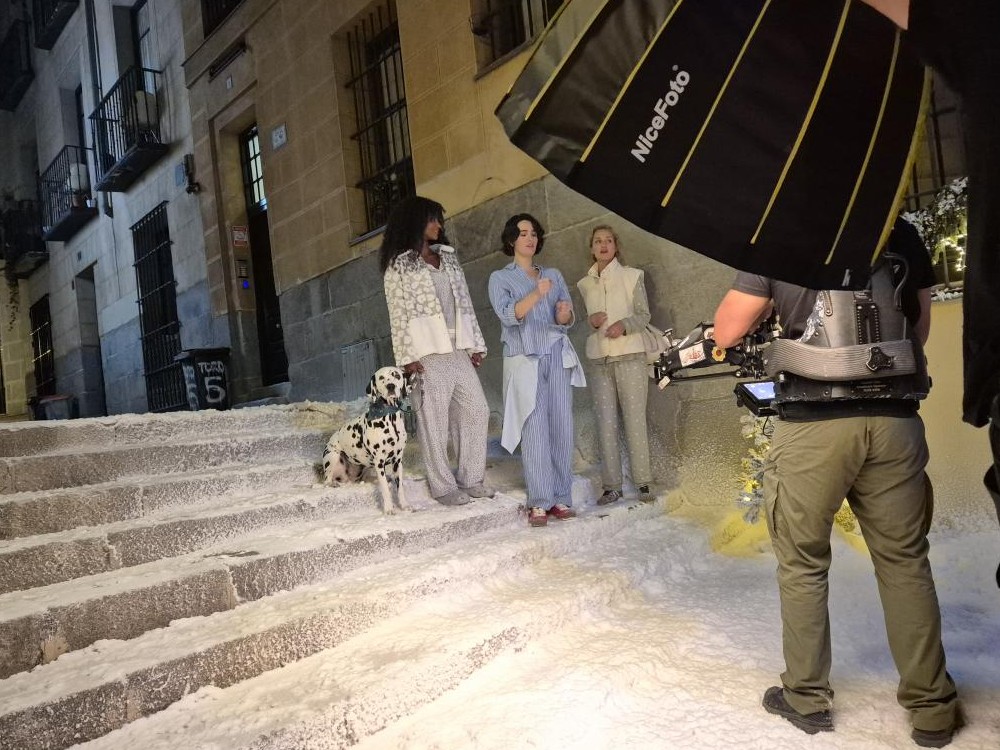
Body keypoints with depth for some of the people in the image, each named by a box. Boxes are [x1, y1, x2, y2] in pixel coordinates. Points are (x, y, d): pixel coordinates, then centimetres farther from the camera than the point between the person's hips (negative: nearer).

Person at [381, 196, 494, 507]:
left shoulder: (448, 257, 18)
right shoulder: (398, 265, 1)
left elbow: (465, 302, 15)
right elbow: (398, 314, -5)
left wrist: (474, 344, 10)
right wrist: (407, 356, -12)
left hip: (458, 350, 6)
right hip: (428, 354, -6)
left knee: (477, 411, 5)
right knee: (434, 421, -1)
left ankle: (471, 478, 16)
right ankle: (443, 487, 9)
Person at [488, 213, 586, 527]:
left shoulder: (554, 275, 19)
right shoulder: (500, 278, 9)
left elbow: (567, 319, 13)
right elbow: (508, 314, -9)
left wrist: (564, 314, -11)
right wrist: (536, 295, -25)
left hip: (558, 356, 3)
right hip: (524, 359, -3)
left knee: (562, 428, -2)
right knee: (535, 431, -10)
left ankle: (561, 498, 3)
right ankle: (539, 502, -7)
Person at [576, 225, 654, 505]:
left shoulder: (632, 276, 4)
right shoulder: (585, 284, 12)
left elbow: (644, 315, 3)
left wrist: (625, 325, -16)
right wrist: (591, 321, -3)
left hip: (630, 355, -2)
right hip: (599, 359, 3)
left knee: (635, 419, -3)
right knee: (605, 423, 0)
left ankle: (642, 483, 3)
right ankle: (612, 486, 4)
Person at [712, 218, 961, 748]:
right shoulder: (900, 230, 9)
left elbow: (726, 333, 0)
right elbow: (920, 324, 17)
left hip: (813, 425, -3)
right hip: (895, 418, 4)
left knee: (802, 565, 11)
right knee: (905, 561, 14)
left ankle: (807, 698, 22)